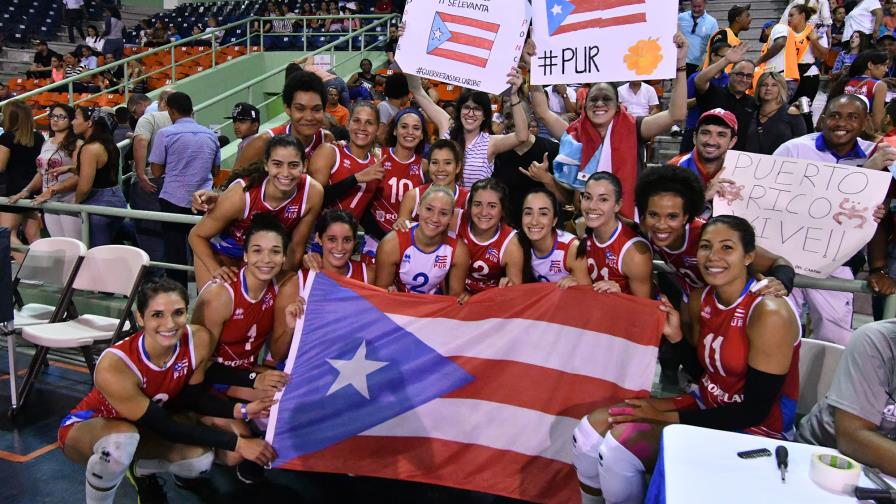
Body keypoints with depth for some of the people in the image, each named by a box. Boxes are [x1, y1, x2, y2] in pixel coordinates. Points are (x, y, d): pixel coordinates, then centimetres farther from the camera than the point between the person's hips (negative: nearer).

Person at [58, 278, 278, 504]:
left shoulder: (199, 340, -23)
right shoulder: (113, 367, -37)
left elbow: (190, 396, -7)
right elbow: (163, 426, -30)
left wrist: (241, 411, -23)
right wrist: (236, 442, -30)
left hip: (143, 427, 5)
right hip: (85, 428, -5)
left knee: (201, 459, -20)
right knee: (121, 442, -40)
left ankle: (141, 469, 13)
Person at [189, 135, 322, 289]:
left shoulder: (313, 192, -29)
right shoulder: (241, 194, -36)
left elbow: (296, 247, -14)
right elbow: (197, 235, -21)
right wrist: (216, 269, -34)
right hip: (221, 251, -2)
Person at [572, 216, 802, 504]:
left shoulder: (769, 313, -21)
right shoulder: (700, 300, 0)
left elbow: (756, 410, -19)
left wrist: (669, 417, -18)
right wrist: (675, 337, -8)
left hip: (757, 430, -7)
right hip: (707, 406, 7)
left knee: (622, 444, -22)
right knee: (591, 429, -4)